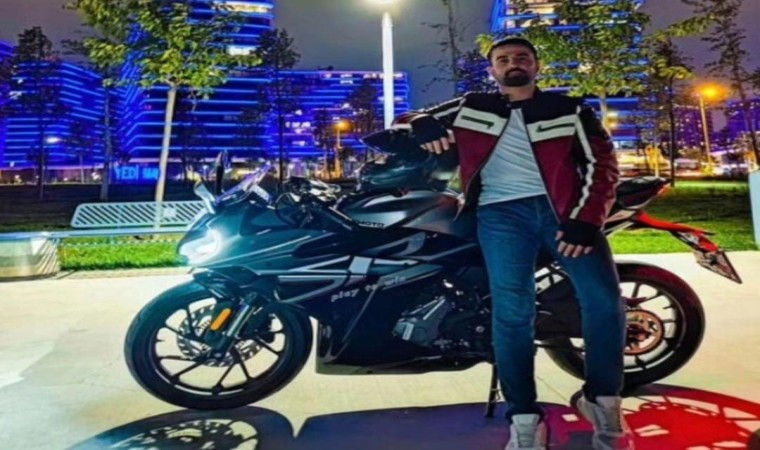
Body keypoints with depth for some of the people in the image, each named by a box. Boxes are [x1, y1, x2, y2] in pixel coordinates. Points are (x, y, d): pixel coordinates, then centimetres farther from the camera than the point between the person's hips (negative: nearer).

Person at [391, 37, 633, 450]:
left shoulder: (569, 110, 16)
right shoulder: (472, 107, 17)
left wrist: (585, 219, -10)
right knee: (512, 310, -18)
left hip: (564, 208, 1)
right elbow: (404, 122, 19)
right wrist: (423, 124, -8)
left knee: (604, 299, -14)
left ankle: (603, 401, 7)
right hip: (502, 212, -1)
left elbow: (601, 164, 7)